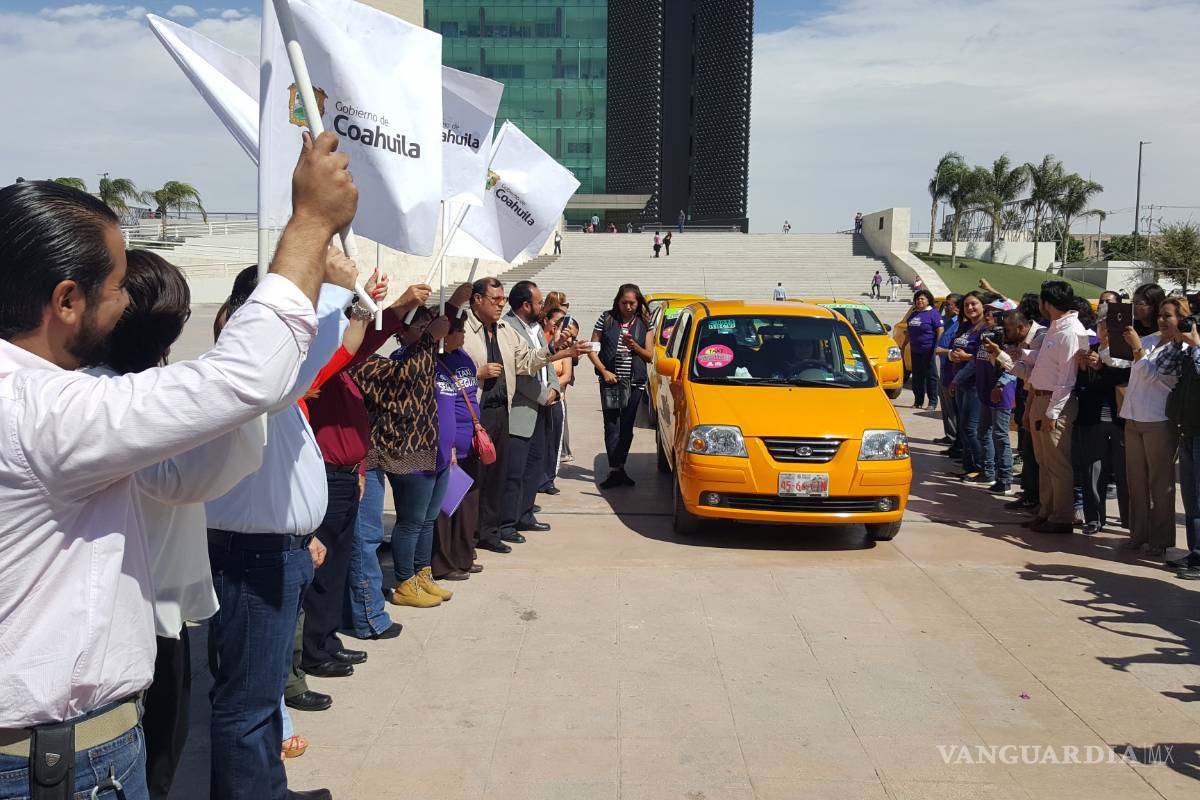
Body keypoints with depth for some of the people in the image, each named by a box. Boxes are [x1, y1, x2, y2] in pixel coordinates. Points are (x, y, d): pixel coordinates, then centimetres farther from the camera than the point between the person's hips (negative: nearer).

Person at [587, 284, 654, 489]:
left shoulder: (644, 324, 5)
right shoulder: (606, 319, 2)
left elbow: (650, 356, 4)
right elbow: (592, 350, 3)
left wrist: (634, 346, -15)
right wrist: (604, 371, -9)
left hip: (635, 382, 2)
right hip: (610, 380, -2)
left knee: (626, 427, 8)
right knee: (612, 425, -4)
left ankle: (618, 469, 18)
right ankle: (616, 470, -3)